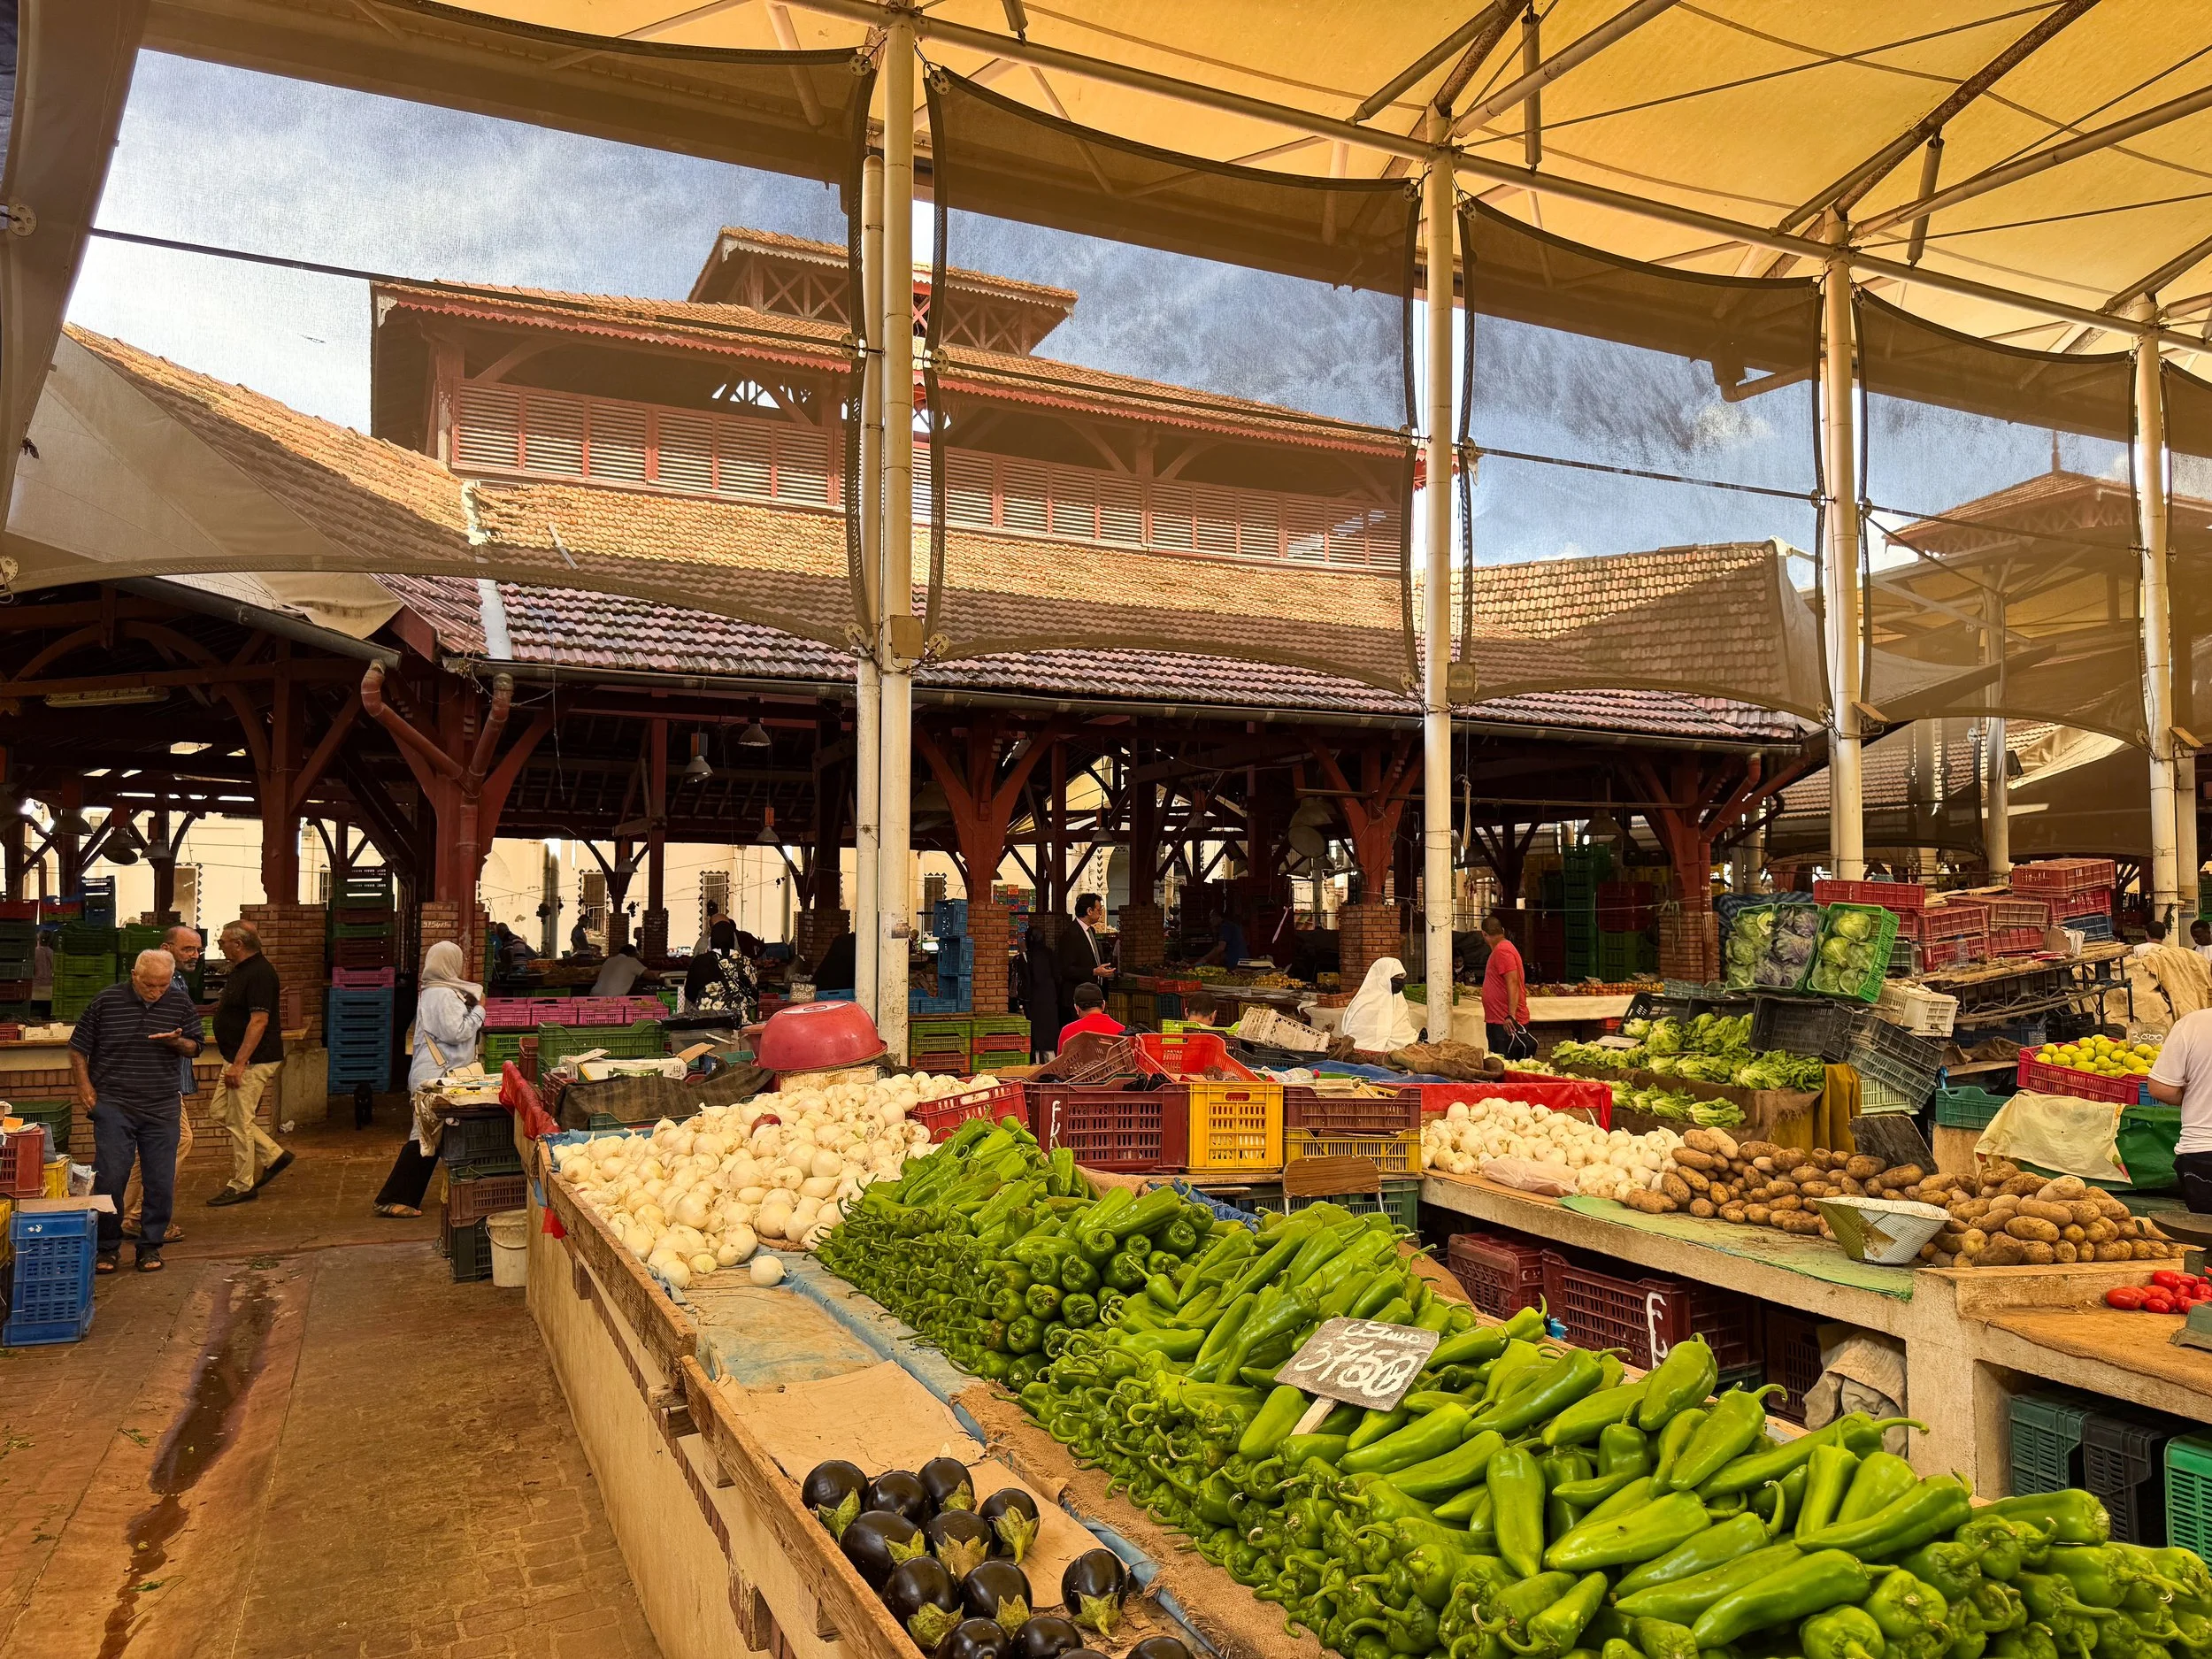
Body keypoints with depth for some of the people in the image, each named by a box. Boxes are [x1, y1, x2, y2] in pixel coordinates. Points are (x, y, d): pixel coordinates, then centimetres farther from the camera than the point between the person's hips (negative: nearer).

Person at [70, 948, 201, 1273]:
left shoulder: (180, 1003, 2)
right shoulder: (106, 1001, -3)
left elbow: (194, 1047, 9)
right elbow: (77, 1049, 5)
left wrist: (175, 1042, -13)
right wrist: (85, 1088, -4)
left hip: (162, 1109, 2)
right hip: (113, 1106, -2)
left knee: (161, 1182, 4)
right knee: (110, 1178, -2)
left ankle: (151, 1245, 18)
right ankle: (108, 1246, 14)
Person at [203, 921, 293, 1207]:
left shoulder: (259, 974, -20)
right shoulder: (241, 970, 13)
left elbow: (259, 1021, -25)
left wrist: (239, 1064, -27)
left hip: (253, 1061, -11)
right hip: (237, 1059, 11)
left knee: (239, 1122, -3)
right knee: (222, 1113, 15)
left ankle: (242, 1186, 8)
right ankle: (274, 1155, 20)